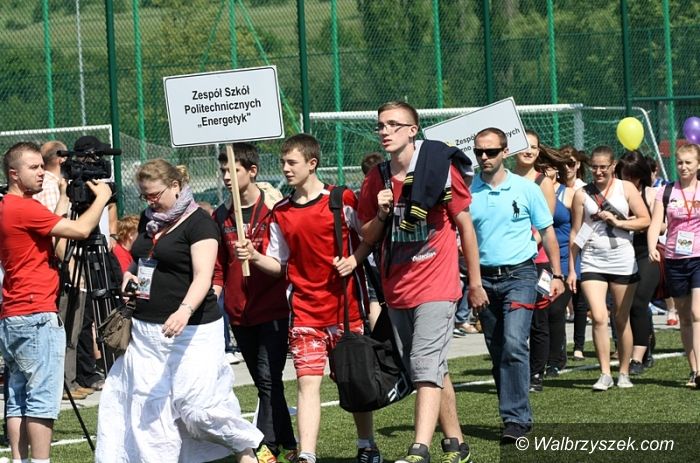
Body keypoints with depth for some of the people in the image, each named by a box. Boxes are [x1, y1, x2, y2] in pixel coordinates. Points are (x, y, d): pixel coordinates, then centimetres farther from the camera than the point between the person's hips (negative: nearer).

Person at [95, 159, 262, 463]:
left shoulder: (198, 223, -10)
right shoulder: (149, 220, 13)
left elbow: (203, 277, -21)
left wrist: (185, 311, -39)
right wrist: (129, 275, 6)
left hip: (191, 331, -8)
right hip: (145, 330, 8)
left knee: (197, 403, -12)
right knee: (149, 410, 3)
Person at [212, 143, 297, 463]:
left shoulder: (274, 207, -6)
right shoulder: (221, 217, 9)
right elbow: (218, 265, 14)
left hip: (272, 308, -5)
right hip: (239, 313, 5)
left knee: (269, 378, -11)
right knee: (264, 381, 10)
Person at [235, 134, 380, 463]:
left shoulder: (343, 200, -3)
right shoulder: (281, 213, 6)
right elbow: (279, 265, 10)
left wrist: (354, 260, -12)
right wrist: (254, 257, -9)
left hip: (346, 307, -2)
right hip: (305, 311, 2)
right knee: (308, 382, -9)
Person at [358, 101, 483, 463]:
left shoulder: (440, 169, -8)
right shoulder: (376, 180, 6)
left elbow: (465, 225, 0)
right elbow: (367, 237, 12)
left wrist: (475, 282, 3)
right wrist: (381, 214, -10)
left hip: (436, 286, -6)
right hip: (397, 290, 6)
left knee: (426, 366, -17)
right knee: (434, 371, 14)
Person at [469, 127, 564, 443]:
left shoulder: (526, 189, 1)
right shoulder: (468, 192, 4)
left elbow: (547, 233, 8)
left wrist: (556, 275, 4)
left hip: (519, 275, -3)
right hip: (484, 278, 3)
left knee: (513, 344, -18)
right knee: (497, 352, 7)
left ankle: (516, 417, -18)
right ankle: (516, 414, 18)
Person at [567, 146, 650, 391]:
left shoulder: (626, 188, 3)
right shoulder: (582, 194, 5)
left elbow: (645, 220, 1)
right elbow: (575, 233, 7)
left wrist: (617, 222, -11)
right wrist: (571, 270, 5)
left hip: (623, 262, 0)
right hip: (593, 263, 0)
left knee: (621, 319, 7)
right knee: (598, 317, -15)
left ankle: (624, 373, 18)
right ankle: (605, 374, -10)